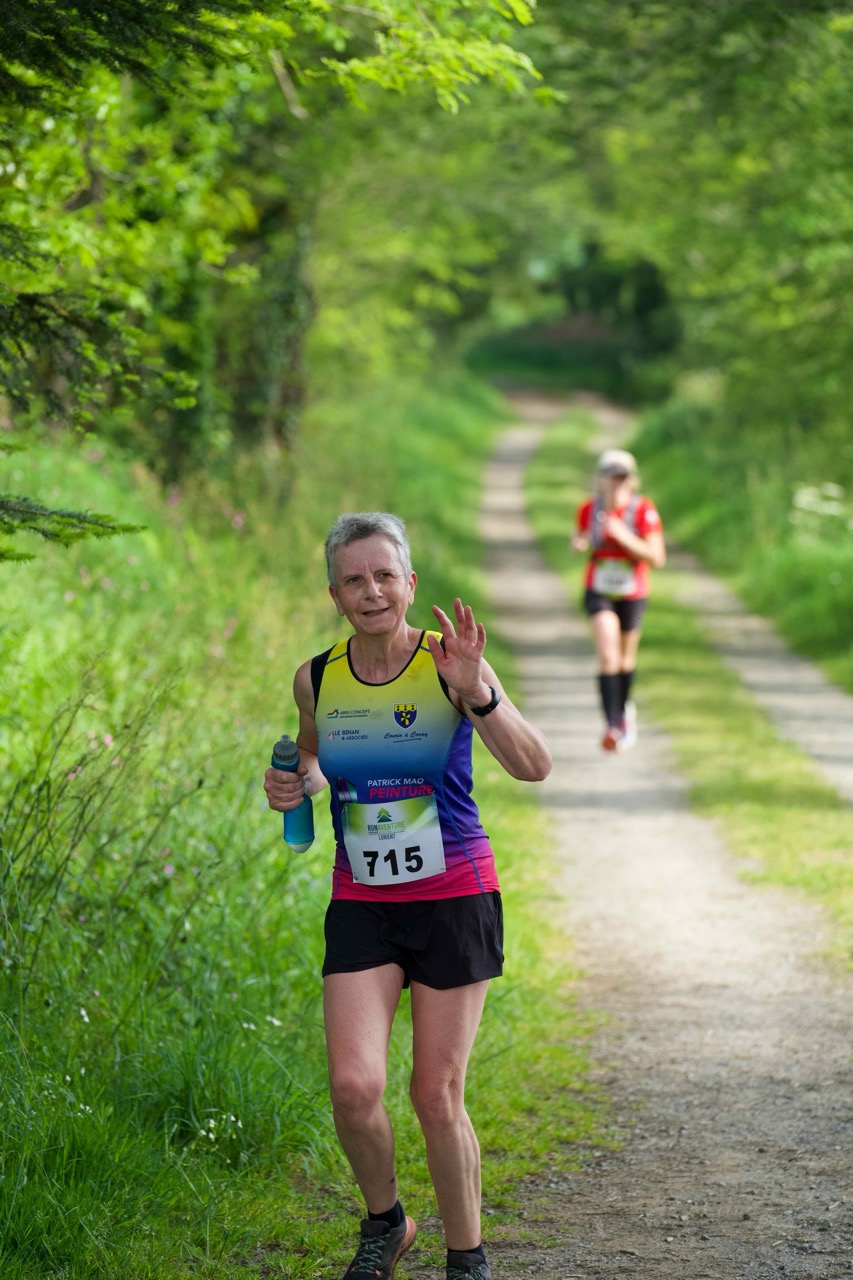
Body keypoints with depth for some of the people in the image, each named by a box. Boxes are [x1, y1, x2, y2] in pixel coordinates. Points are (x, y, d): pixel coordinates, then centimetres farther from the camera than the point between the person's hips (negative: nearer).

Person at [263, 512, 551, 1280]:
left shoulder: (449, 663, -11)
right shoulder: (318, 680, 0)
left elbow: (534, 766, -21)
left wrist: (476, 693, -37)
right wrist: (294, 786, -1)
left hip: (454, 899, -2)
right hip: (361, 906, 2)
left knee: (437, 1097, 1)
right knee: (353, 1087, -11)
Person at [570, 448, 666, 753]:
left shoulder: (644, 511, -15)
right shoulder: (589, 509, -7)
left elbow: (657, 557, -17)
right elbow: (579, 540, 12)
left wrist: (624, 537, -28)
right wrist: (580, 542, -13)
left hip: (632, 595, 0)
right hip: (599, 593, 0)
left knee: (626, 658, 17)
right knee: (607, 656, -18)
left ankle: (624, 707, 46)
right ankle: (612, 724, -23)